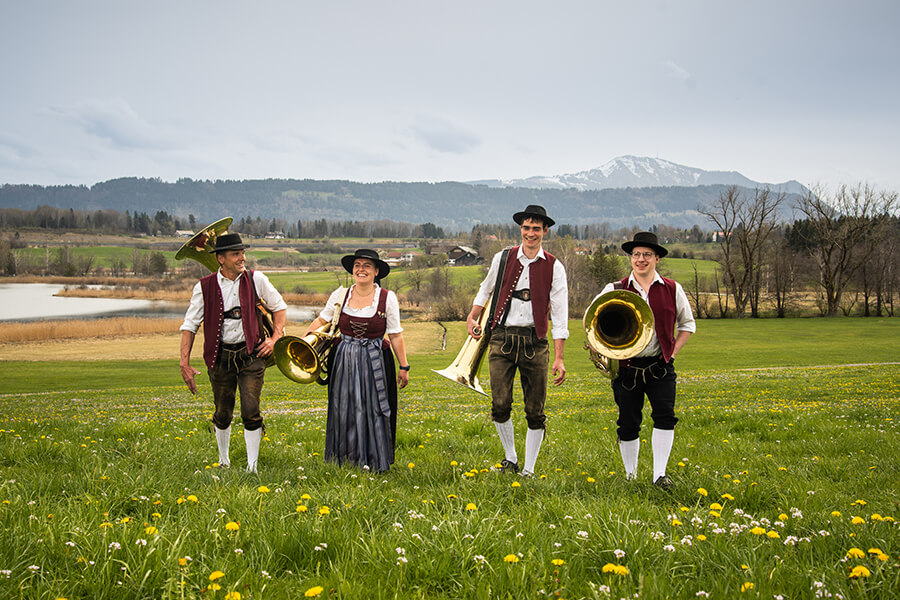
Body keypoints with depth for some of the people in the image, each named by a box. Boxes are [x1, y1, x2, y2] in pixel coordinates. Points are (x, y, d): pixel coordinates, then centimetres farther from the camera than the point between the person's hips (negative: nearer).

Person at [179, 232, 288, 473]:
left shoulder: (256, 280, -1)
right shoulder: (205, 287, -3)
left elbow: (279, 307, 13)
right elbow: (189, 326, 0)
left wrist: (275, 338, 2)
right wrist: (185, 363, -7)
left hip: (251, 354, 0)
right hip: (221, 356, 1)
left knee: (250, 411, -11)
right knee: (223, 414, 10)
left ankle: (252, 467, 0)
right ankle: (223, 462, 33)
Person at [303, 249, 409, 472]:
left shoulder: (387, 298, -4)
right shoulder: (340, 295, 1)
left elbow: (396, 335, 0)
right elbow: (321, 321, 9)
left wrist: (403, 366, 1)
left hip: (375, 362, -2)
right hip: (344, 361, 2)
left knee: (373, 410, 0)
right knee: (344, 410, 7)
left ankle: (372, 460, 13)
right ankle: (343, 459, 21)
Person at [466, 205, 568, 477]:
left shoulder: (554, 267, 0)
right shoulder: (503, 258, 6)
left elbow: (559, 314, -2)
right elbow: (486, 290, 25)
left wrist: (558, 358, -8)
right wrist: (472, 316, 11)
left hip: (534, 342, -1)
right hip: (502, 338, 1)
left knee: (535, 411, 2)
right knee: (500, 406, -6)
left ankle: (528, 469, 15)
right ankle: (510, 458, 18)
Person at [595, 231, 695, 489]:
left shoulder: (672, 289, 5)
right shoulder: (615, 290, 2)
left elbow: (687, 324, 18)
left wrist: (672, 352, 7)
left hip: (660, 367, 0)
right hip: (626, 368, 0)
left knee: (665, 417, -15)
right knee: (628, 424, 4)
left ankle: (659, 474, -9)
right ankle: (631, 476, 20)